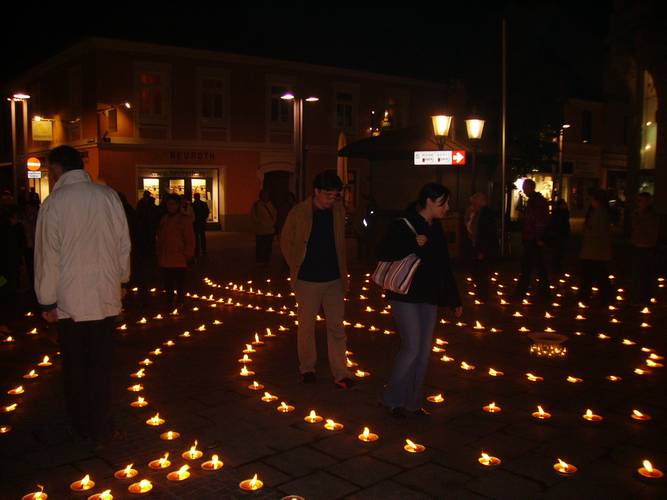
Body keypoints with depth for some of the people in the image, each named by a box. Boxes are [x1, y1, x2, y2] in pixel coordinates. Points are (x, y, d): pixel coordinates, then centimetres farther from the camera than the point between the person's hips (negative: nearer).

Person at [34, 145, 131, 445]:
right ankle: (101, 428, 19)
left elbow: (48, 255, -9)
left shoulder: (54, 203, -12)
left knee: (75, 366, 12)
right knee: (102, 364, 11)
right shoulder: (109, 196, -2)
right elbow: (124, 244, 6)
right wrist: (120, 279, 19)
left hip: (70, 300, -3)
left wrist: (47, 301, -1)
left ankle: (82, 426, 24)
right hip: (106, 297, 3)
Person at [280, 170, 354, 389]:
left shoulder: (339, 211, -1)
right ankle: (307, 368, 26)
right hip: (307, 280, -2)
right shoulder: (299, 213, -10)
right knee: (307, 325, 10)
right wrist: (295, 267, 2)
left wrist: (343, 272, 9)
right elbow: (286, 241, 3)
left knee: (336, 327, 4)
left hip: (334, 279, 2)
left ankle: (340, 373, 10)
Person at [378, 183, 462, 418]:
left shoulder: (437, 229, 12)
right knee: (412, 348, -9)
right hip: (405, 297, -7)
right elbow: (383, 253, -18)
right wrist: (413, 244, -25)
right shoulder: (403, 225, -9)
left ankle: (412, 400, 20)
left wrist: (455, 300, 16)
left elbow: (444, 267, 16)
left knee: (424, 351, 7)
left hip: (429, 298, 7)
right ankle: (392, 398, 10)